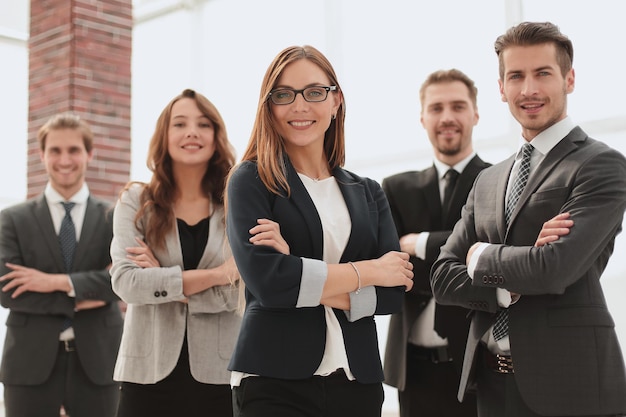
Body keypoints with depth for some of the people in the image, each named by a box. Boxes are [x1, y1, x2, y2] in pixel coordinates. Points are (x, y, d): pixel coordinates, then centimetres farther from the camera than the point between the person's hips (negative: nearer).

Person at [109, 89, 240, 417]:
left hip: (218, 374, 0)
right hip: (150, 373, 0)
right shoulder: (136, 201, 3)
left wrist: (162, 280, -13)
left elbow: (239, 291, -8)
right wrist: (216, 275, -14)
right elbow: (125, 282, -11)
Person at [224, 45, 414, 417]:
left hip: (358, 380, 4)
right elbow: (264, 278, -15)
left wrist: (302, 281, -13)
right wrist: (369, 270, -7)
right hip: (275, 381, -3)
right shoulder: (251, 180, -1)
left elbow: (393, 293, -1)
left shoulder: (368, 193, 10)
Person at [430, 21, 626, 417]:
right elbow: (444, 277, 5)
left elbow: (555, 268, -20)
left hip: (569, 383, -5)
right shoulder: (488, 181, 12)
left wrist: (482, 257, -3)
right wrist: (511, 289, -12)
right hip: (493, 381, 6)